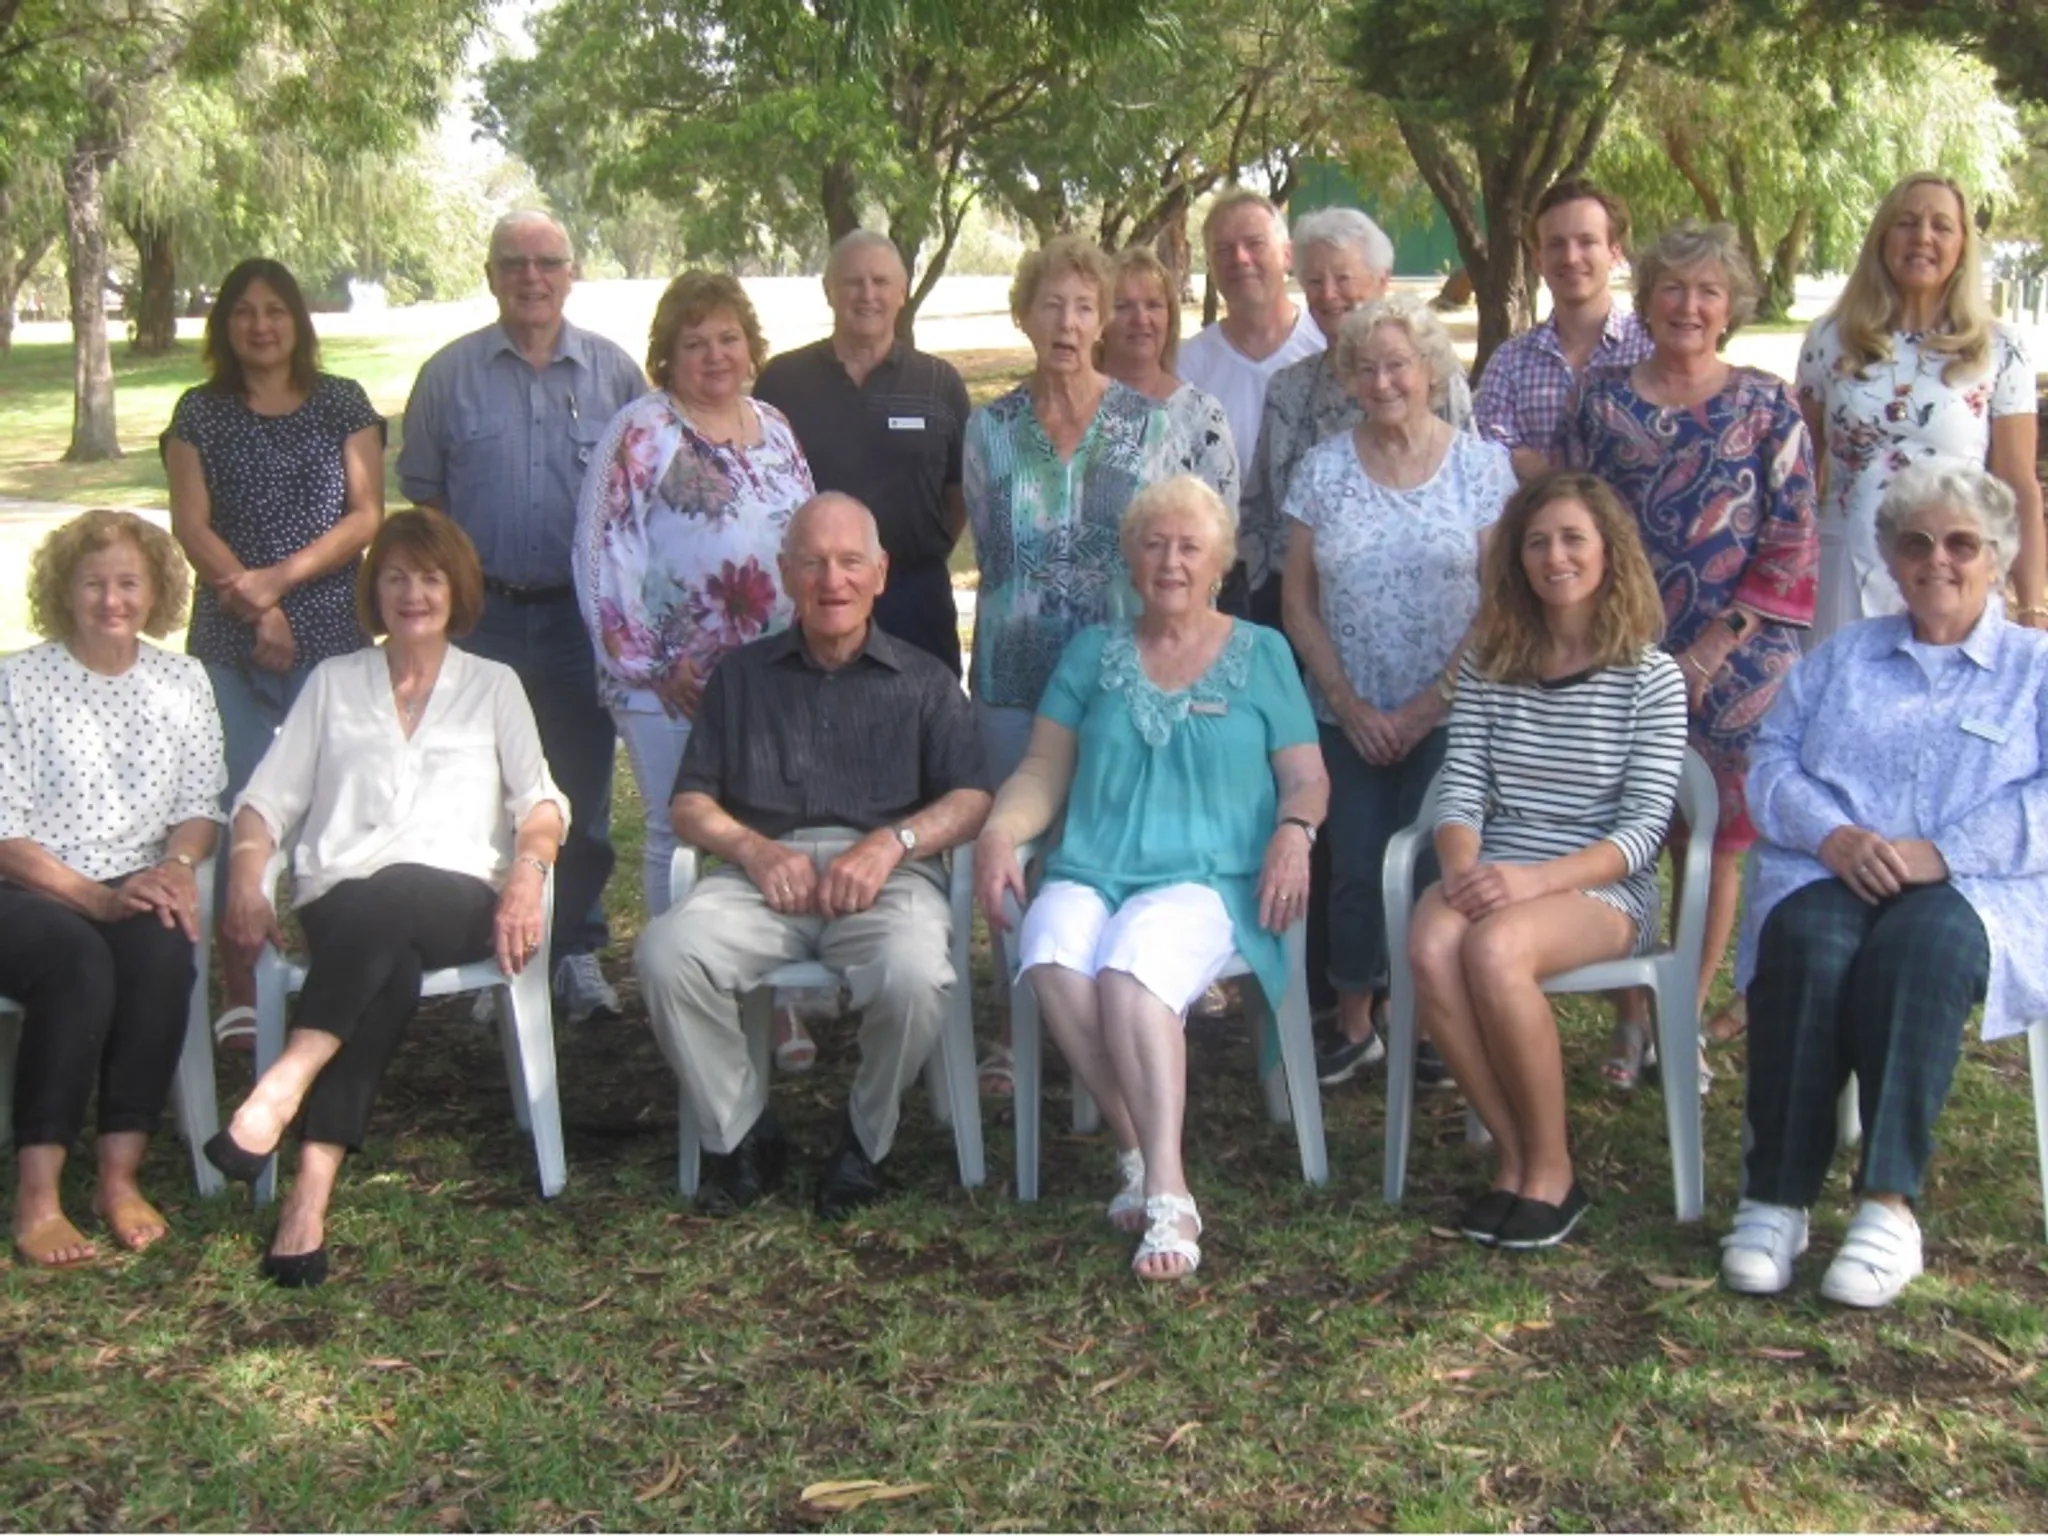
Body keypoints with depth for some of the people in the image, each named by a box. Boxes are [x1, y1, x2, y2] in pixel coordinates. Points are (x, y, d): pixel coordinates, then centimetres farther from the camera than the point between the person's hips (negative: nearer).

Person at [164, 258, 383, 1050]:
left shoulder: (343, 405, 8)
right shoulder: (201, 413, 9)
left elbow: (366, 513, -1)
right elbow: (192, 526, 1)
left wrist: (280, 577, -13)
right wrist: (257, 608, -12)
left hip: (331, 635, 0)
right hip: (229, 641, 0)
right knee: (236, 805, -3)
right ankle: (239, 992, 3)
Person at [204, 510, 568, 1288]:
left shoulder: (494, 685, 22)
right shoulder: (333, 681, 24)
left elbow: (538, 799, 9)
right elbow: (269, 795, 16)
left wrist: (527, 873, -13)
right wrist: (246, 873, -5)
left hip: (454, 899, 0)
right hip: (340, 902, 0)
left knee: (388, 903, -39)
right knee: (386, 966, -37)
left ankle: (279, 1092, -49)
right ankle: (313, 1186, -48)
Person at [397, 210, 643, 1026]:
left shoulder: (615, 373, 4)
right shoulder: (449, 374, 4)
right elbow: (420, 492, 10)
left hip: (584, 615, 0)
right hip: (484, 616, 0)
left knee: (583, 795, 6)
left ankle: (576, 951, 17)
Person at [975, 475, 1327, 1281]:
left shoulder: (1260, 654, 16)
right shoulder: (1093, 652, 21)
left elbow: (1305, 775, 11)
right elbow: (1043, 771, 15)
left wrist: (1293, 831, -11)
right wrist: (998, 830, -4)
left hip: (1209, 877, -2)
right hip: (1090, 873, 3)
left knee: (1131, 968, -36)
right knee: (1053, 958, -33)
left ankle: (1164, 1190, -36)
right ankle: (1142, 1153, -22)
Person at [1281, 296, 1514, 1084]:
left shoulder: (1482, 465, -1)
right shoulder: (1322, 468, 4)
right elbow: (1297, 601, 4)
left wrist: (1428, 705, -10)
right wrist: (1349, 706, -5)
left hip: (1447, 717, -1)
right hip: (1347, 717, 2)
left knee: (1434, 868, -2)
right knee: (1357, 869, 2)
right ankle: (1354, 1022, 19)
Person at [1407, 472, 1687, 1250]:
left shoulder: (1650, 677, 1)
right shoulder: (1488, 667, 11)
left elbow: (1644, 824, -7)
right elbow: (1461, 791, 5)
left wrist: (1537, 878, -22)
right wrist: (1463, 868, -17)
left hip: (1603, 888, -3)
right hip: (1497, 880, 3)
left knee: (1495, 949, -35)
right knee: (1430, 947, -31)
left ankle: (1551, 1171, -15)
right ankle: (1513, 1157, -13)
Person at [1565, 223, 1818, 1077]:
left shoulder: (1766, 406, 2)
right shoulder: (1604, 399, 5)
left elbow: (1793, 546, -3)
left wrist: (1713, 649, -10)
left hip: (1736, 659, -1)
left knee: (1715, 837, 5)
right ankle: (1631, 1017, 16)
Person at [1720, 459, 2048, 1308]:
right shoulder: (1841, 656, 26)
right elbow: (1770, 765, 13)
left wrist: (1941, 852, -15)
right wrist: (1833, 834, -8)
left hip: (1978, 892, -2)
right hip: (1825, 876, 2)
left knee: (1920, 943, -37)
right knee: (1808, 945, -34)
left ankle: (1891, 1205, -39)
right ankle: (1774, 1197, -33)